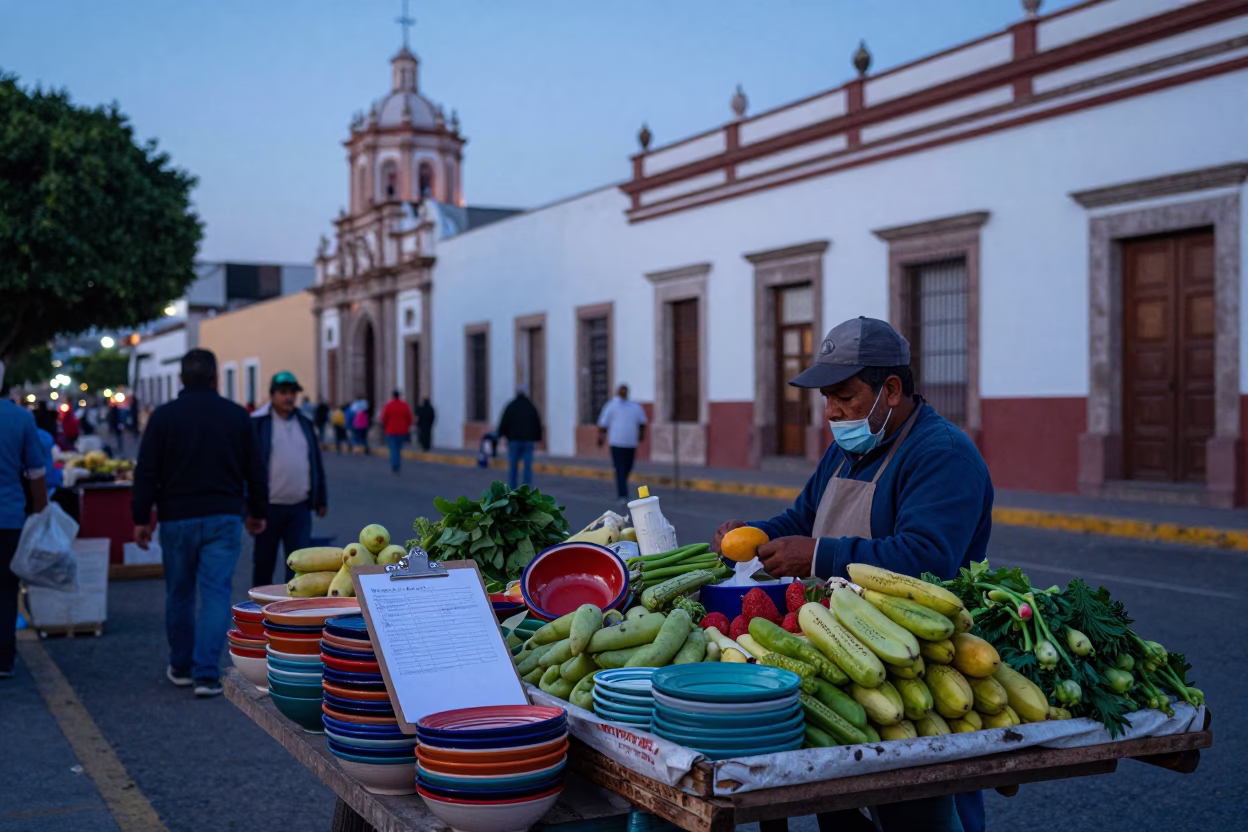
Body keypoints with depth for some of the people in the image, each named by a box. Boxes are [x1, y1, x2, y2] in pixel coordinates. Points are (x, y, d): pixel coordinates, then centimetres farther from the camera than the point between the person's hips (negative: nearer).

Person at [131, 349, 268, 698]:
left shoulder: (163, 416, -2)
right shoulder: (237, 415, 2)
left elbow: (146, 472, -3)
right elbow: (255, 469, 7)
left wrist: (141, 518, 3)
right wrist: (257, 511, 18)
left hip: (177, 518, 0)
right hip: (224, 518, 0)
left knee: (179, 594, 14)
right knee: (216, 594, -1)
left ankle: (181, 666, 26)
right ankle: (206, 673, -9)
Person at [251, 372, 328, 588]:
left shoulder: (305, 423, 11)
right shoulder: (258, 423, -4)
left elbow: (316, 463, 16)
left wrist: (320, 499, 14)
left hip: (300, 508, 3)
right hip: (269, 507, -3)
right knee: (263, 562, 11)